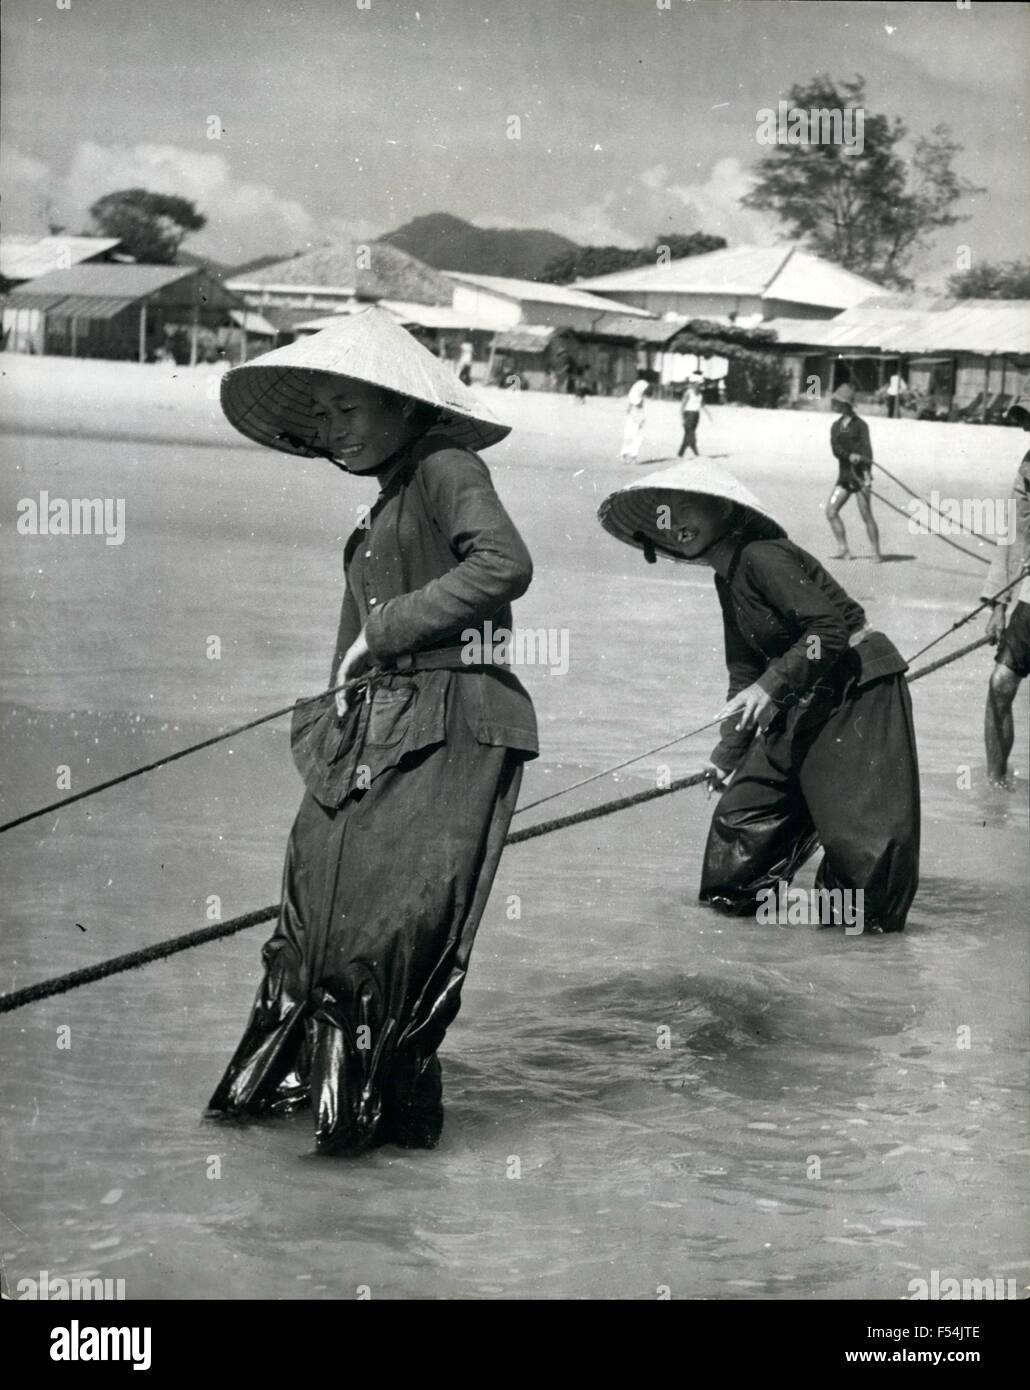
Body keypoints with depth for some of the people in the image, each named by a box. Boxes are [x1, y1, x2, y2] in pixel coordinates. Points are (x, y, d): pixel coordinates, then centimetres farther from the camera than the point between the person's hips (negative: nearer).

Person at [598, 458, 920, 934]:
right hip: (806, 699, 10)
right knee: (747, 799, 7)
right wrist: (729, 750, 16)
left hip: (859, 685, -10)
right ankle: (737, 894, 24)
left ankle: (875, 912, 6)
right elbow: (745, 674, 19)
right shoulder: (728, 579, 12)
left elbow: (829, 629, -26)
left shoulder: (763, 556, -18)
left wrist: (771, 685, -30)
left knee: (857, 814, -12)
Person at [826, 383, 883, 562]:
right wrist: (850, 456, -25)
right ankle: (844, 550, 3)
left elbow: (866, 450, -14)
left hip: (860, 474, -6)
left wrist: (867, 473, -28)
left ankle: (876, 552, -1)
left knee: (866, 515, -9)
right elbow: (835, 448, -3)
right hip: (844, 476, 6)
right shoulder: (835, 426, 12)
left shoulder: (860, 425, -4)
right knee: (831, 511, -3)